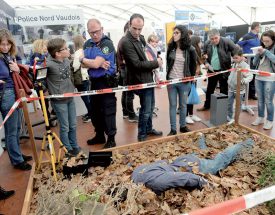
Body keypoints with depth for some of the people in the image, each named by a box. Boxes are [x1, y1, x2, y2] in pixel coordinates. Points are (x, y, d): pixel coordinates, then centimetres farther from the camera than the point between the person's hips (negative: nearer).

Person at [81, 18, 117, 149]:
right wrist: (99, 63, -16)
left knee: (108, 111, -1)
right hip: (94, 81, 8)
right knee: (95, 110, 14)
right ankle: (99, 135, 29)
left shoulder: (107, 44, -14)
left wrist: (82, 59, -3)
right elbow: (84, 64, 0)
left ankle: (111, 138, 11)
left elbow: (95, 64, -21)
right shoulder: (87, 44, 9)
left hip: (106, 82, -7)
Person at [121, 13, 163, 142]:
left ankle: (149, 129, 38)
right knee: (146, 109, 2)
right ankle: (142, 135, 21)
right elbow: (137, 64, -25)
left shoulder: (141, 38, 9)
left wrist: (155, 61, 2)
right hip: (141, 81, -9)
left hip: (148, 78, 9)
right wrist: (156, 63, -14)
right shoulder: (126, 42, -20)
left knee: (150, 107, 20)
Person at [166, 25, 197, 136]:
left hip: (184, 82, -2)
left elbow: (193, 65, 2)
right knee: (172, 105, 6)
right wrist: (168, 75, 9)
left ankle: (183, 126, 28)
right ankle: (173, 129, 15)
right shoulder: (171, 47, 1)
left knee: (183, 105, 11)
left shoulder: (190, 49, -7)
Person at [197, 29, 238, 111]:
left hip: (223, 70, -4)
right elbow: (204, 55, 12)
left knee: (224, 90, 7)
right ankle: (207, 105, 32)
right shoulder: (207, 44, -1)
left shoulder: (226, 42, -14)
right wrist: (206, 62, -4)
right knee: (210, 89, 16)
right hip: (212, 70, 4)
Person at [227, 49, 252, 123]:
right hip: (231, 88, 6)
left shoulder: (245, 65, -13)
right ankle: (229, 117, 22)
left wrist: (244, 81, -37)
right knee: (229, 103, 9)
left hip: (239, 89, -6)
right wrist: (229, 81, 16)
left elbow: (250, 76, -21)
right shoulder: (234, 65, 8)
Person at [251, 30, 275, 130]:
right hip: (258, 78, 5)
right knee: (260, 100, 13)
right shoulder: (262, 48, 10)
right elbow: (254, 63, 10)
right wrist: (258, 54, -6)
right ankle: (260, 118, 25)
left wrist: (266, 52, -18)